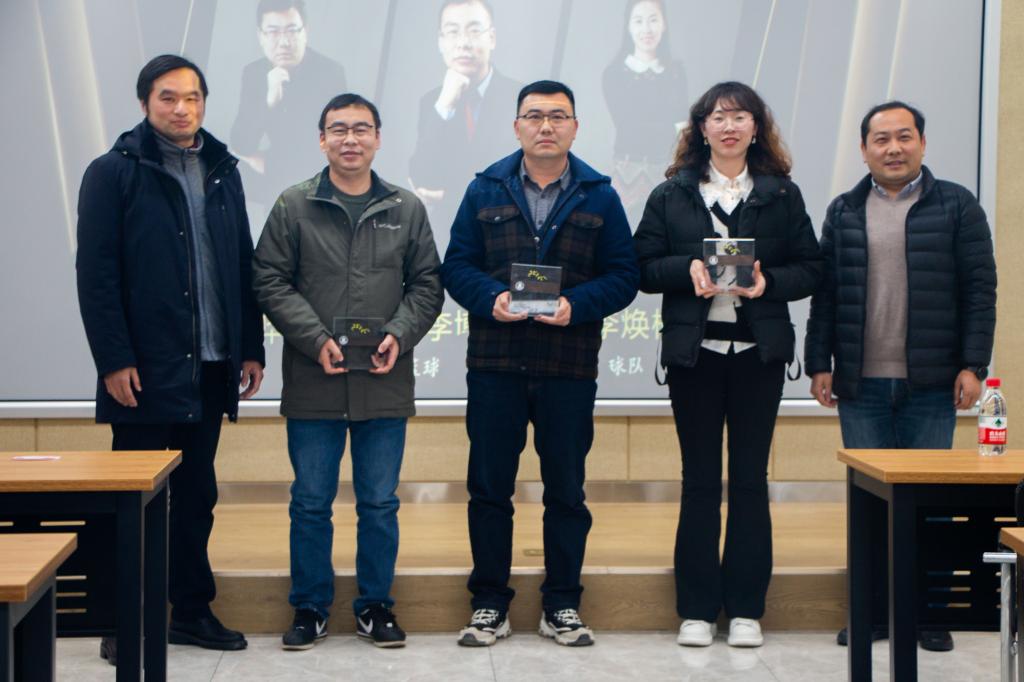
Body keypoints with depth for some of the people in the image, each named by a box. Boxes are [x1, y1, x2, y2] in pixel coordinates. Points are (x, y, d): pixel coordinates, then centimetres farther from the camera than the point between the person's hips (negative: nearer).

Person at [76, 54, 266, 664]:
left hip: (211, 368, 5)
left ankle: (192, 610, 22)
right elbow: (95, 275, -8)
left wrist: (252, 348, 8)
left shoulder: (222, 171, 12)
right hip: (145, 371, -5)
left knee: (197, 494, 12)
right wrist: (114, 359, -14)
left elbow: (244, 266, 13)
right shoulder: (113, 173, -3)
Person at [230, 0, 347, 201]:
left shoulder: (330, 73, -16)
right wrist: (269, 101, -24)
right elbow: (240, 146, -7)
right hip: (277, 177, 5)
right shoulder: (254, 72, -1)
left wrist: (264, 163, -10)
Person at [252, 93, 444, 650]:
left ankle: (375, 604, 23)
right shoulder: (294, 206, 1)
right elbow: (271, 282, -2)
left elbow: (427, 285, 8)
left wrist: (399, 335, -9)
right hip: (313, 385, -1)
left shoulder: (407, 209, 7)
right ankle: (310, 607, 20)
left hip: (386, 385, 1)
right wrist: (317, 340, -13)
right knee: (311, 502, 7)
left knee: (380, 503, 9)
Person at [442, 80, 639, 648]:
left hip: (569, 367, 0)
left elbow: (623, 276, 1)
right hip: (494, 365, 0)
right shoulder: (485, 191, 6)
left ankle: (562, 606, 19)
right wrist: (491, 298, -15)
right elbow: (456, 266, 4)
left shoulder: (599, 196, 5)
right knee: (489, 488, 5)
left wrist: (577, 304, -16)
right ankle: (489, 605, 17)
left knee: (566, 490, 7)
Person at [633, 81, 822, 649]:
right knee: (699, 480, 4)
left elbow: (809, 269, 4)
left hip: (759, 351, 0)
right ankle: (697, 609, 11)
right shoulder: (671, 194, 7)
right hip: (694, 351, 0)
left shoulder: (782, 195, 7)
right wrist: (687, 267, -15)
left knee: (750, 479, 3)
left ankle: (746, 608, 11)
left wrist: (769, 281, -14)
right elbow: (643, 268, 2)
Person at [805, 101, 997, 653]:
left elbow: (979, 290, -1)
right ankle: (872, 610, 16)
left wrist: (973, 366, -8)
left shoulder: (956, 207, 2)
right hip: (861, 385, 2)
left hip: (930, 384, -2)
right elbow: (825, 293, 8)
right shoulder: (843, 212, 9)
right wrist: (819, 364, 2)